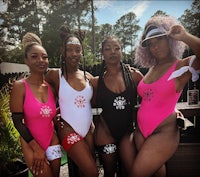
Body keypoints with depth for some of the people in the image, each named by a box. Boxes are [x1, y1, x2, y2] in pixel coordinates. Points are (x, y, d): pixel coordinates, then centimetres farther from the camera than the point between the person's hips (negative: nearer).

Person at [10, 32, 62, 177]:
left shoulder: (51, 86, 1)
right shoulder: (20, 86, -13)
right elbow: (18, 122, -13)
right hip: (32, 145, -4)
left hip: (53, 142, 5)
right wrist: (37, 148, -13)